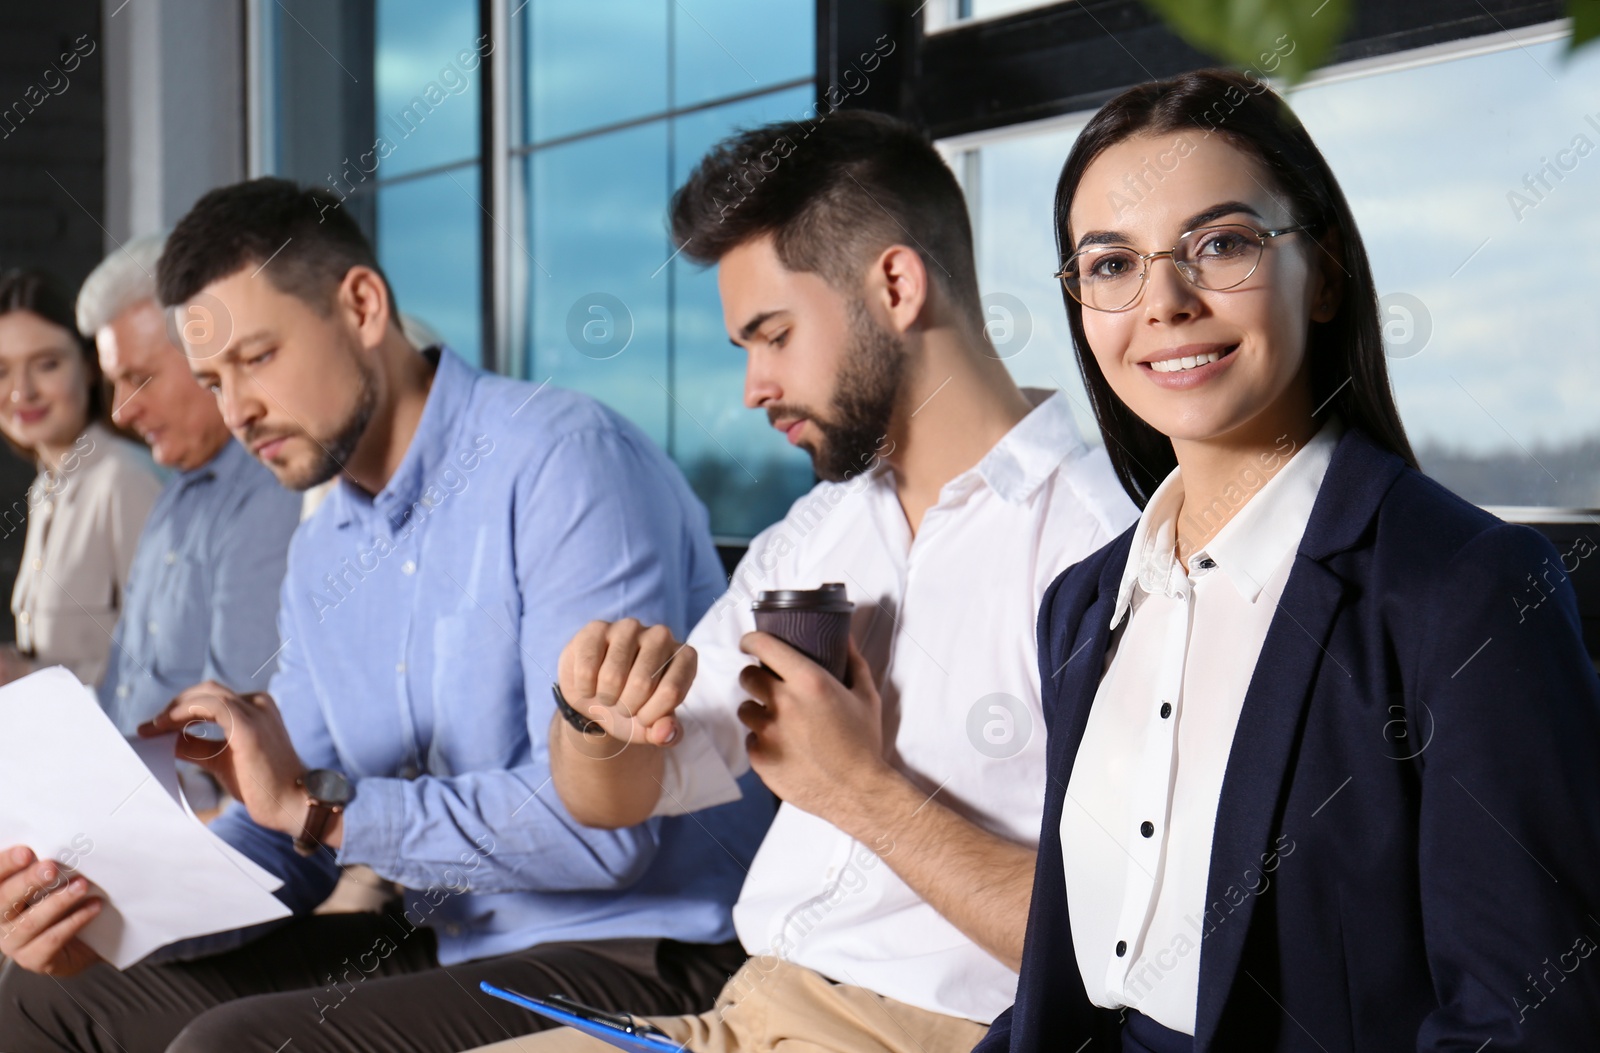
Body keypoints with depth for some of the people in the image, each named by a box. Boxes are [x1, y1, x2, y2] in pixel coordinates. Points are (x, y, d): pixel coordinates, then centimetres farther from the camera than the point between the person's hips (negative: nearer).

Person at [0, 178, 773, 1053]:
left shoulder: (564, 463, -17)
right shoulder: (319, 554, 11)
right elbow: (294, 843, 11)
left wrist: (316, 804, -20)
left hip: (637, 955, -8)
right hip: (448, 943, 8)